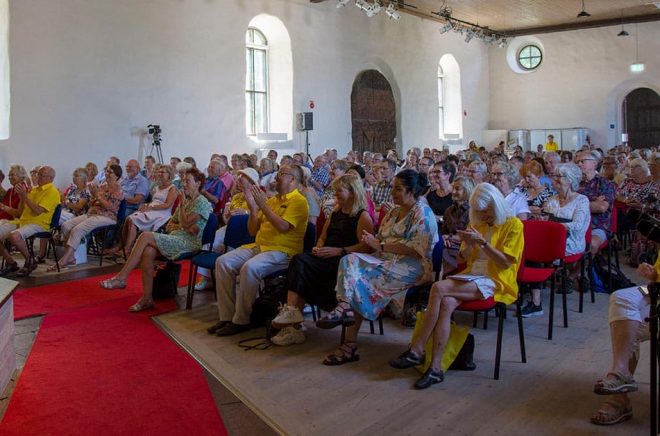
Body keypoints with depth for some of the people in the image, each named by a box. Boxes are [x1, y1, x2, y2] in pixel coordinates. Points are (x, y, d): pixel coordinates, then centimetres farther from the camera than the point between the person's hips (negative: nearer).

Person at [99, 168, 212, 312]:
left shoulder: (201, 202, -2)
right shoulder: (185, 201, 25)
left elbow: (185, 224, -13)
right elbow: (169, 225, 21)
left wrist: (182, 204, -1)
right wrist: (181, 227, -1)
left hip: (189, 243, -7)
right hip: (175, 239, 7)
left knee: (146, 236, -23)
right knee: (147, 252, -25)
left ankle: (121, 278, -19)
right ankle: (147, 298, -23)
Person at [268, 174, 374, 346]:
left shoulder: (363, 216, -1)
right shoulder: (335, 212, 25)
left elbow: (365, 247, -11)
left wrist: (338, 251, -16)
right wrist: (318, 248, 7)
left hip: (343, 261, -7)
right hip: (326, 258, 7)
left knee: (299, 262, -28)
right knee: (299, 263, -26)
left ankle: (291, 311, -24)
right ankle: (293, 323, -31)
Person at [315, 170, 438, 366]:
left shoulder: (422, 213, -6)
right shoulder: (394, 212, 20)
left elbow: (415, 248, -16)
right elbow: (381, 239, 17)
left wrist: (381, 246, -17)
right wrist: (373, 241, -6)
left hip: (412, 265, -8)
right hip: (387, 260, 8)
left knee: (357, 276, -24)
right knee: (350, 260, -18)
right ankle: (346, 309, -25)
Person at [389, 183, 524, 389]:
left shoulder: (513, 225, 1)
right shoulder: (476, 224, 19)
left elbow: (505, 263, -9)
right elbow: (462, 259, 17)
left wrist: (482, 242, -18)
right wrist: (468, 244, -5)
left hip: (495, 282, -5)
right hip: (471, 277, 6)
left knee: (439, 288, -29)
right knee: (446, 303, -30)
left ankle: (417, 350, -26)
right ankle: (435, 368, -32)